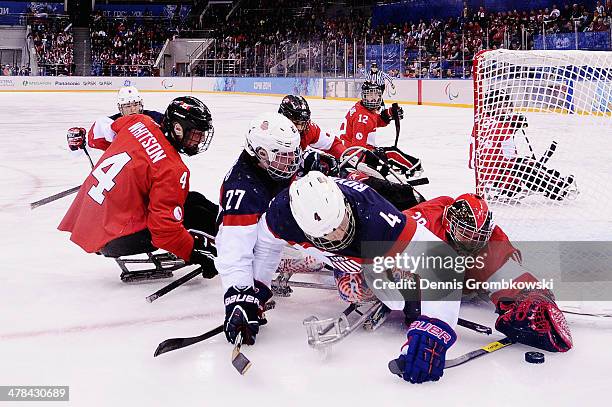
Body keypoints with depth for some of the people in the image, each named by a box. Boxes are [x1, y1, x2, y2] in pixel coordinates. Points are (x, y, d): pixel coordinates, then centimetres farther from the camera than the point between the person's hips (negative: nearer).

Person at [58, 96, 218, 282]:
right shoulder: (173, 170, -21)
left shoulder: (138, 122, 0)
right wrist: (194, 254, -12)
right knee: (195, 213, -6)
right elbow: (165, 227, -23)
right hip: (116, 241, -8)